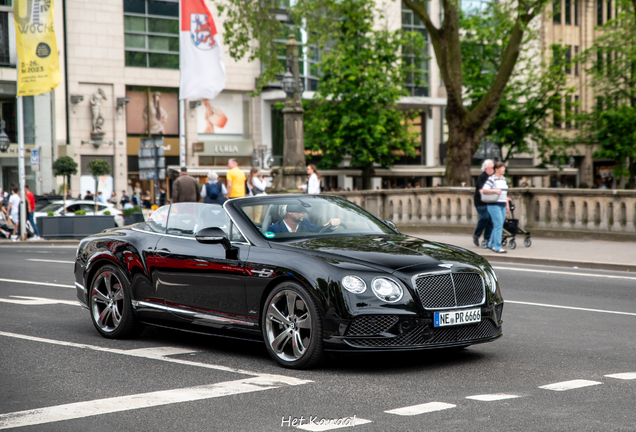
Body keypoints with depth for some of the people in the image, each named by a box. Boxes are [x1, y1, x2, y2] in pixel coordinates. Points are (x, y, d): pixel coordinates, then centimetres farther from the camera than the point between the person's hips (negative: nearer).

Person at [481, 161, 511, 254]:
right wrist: (495, 191, -25)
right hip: (494, 205, -8)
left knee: (497, 226, 11)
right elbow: (484, 190, -15)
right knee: (499, 226, -13)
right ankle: (498, 247, -12)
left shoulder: (503, 179, 16)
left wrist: (507, 204, 23)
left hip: (502, 206, 8)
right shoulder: (491, 179, -10)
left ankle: (491, 244, 25)